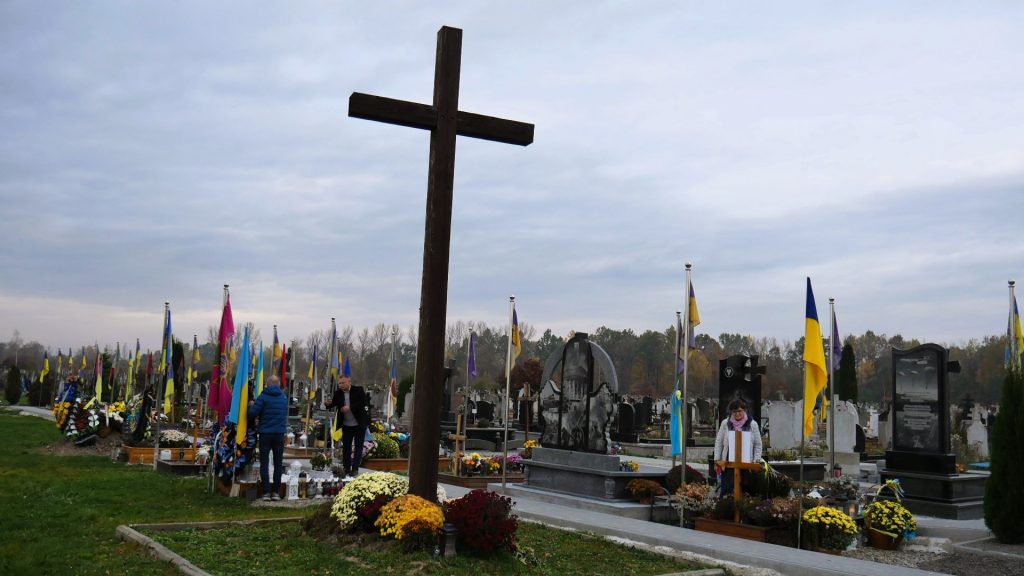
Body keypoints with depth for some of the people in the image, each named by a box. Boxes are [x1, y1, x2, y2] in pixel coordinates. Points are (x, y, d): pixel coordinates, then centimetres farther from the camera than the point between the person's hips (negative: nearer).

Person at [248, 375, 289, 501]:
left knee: (264, 463, 2)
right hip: (279, 434, 3)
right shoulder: (284, 398, 7)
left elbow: (252, 414, -8)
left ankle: (266, 492, -4)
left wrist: (252, 405, 10)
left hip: (265, 434, -3)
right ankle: (276, 492, 6)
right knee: (278, 463, 9)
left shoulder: (263, 397, -8)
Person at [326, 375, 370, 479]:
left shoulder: (358, 390, -11)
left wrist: (350, 407, -28)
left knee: (358, 446, -1)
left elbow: (363, 403, -20)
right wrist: (329, 403, -28)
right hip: (346, 425, 4)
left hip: (359, 424, -4)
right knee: (346, 447, 9)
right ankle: (346, 469, 17)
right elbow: (334, 403, -4)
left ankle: (355, 469, 2)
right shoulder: (338, 393, -1)